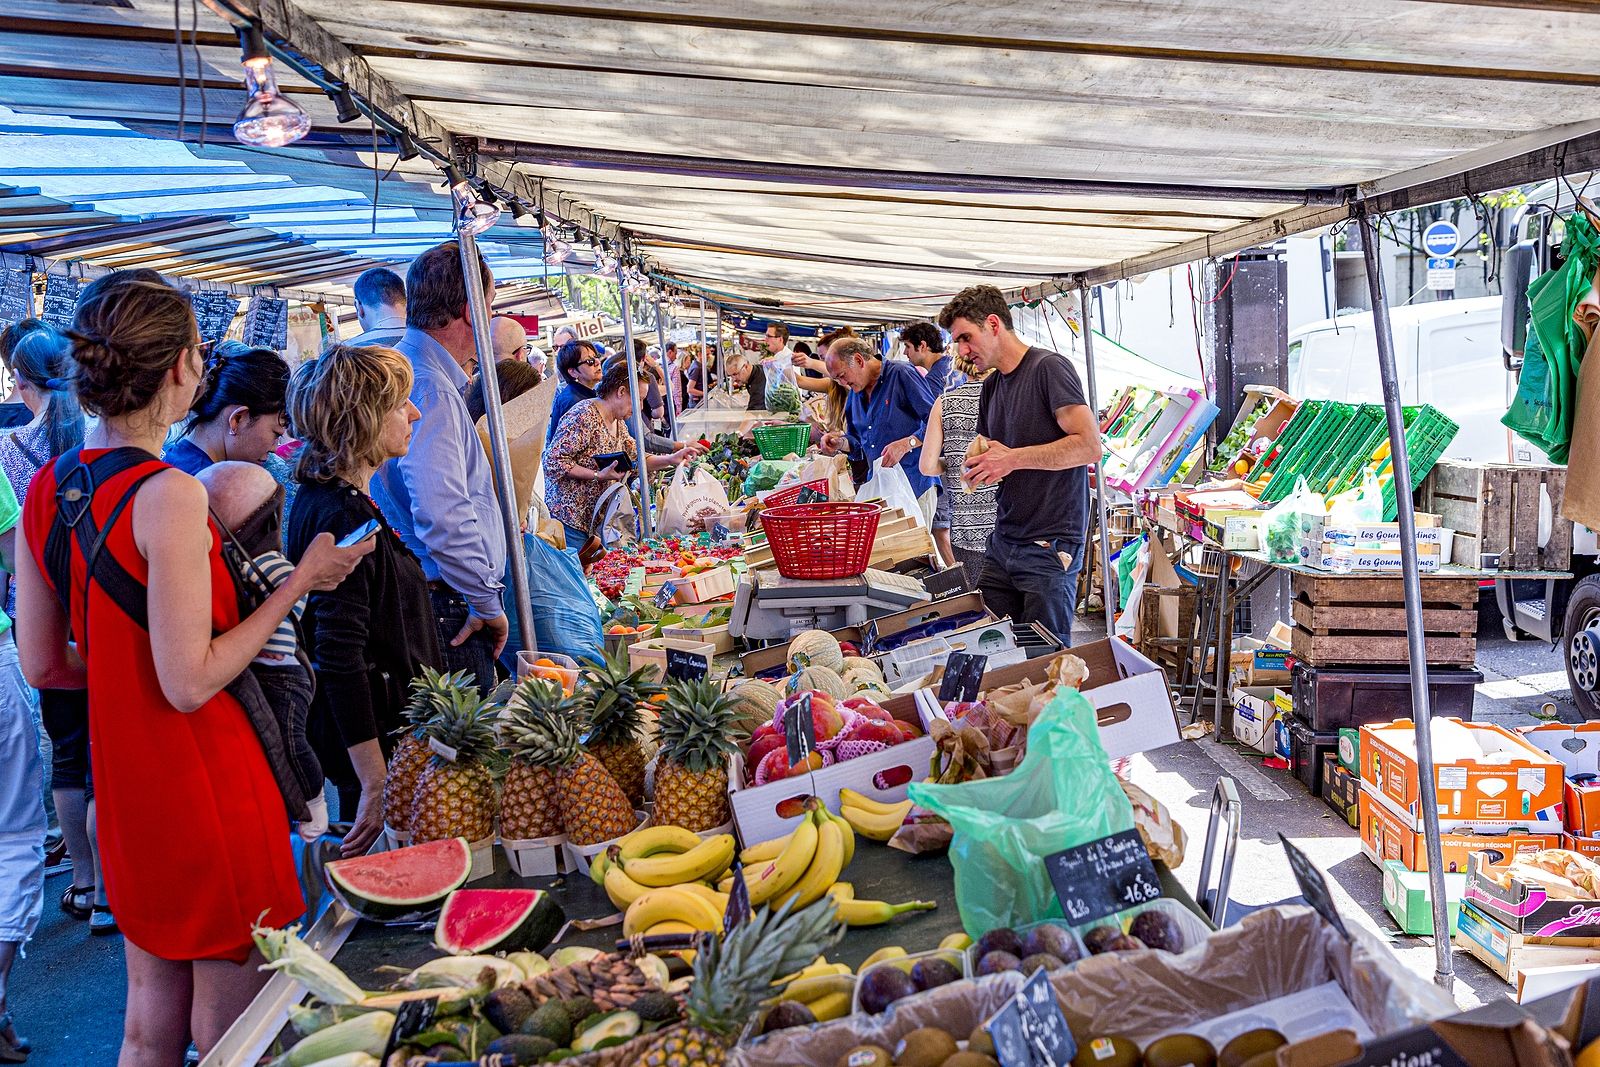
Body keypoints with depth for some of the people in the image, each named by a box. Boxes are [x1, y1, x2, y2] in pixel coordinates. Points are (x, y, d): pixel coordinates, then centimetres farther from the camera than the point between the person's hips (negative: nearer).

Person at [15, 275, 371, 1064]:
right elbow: (191, 682, -22)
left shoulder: (45, 489, 2)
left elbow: (42, 665, 7)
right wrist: (300, 583, -15)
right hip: (205, 779, -8)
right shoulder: (169, 495, -22)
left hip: (120, 779, 8)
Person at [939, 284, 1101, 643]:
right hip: (1003, 543, 8)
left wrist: (1014, 458, -18)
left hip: (1049, 546, -8)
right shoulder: (991, 387, 17)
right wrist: (976, 471, 1)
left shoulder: (1049, 368, -9)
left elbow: (1090, 446, -18)